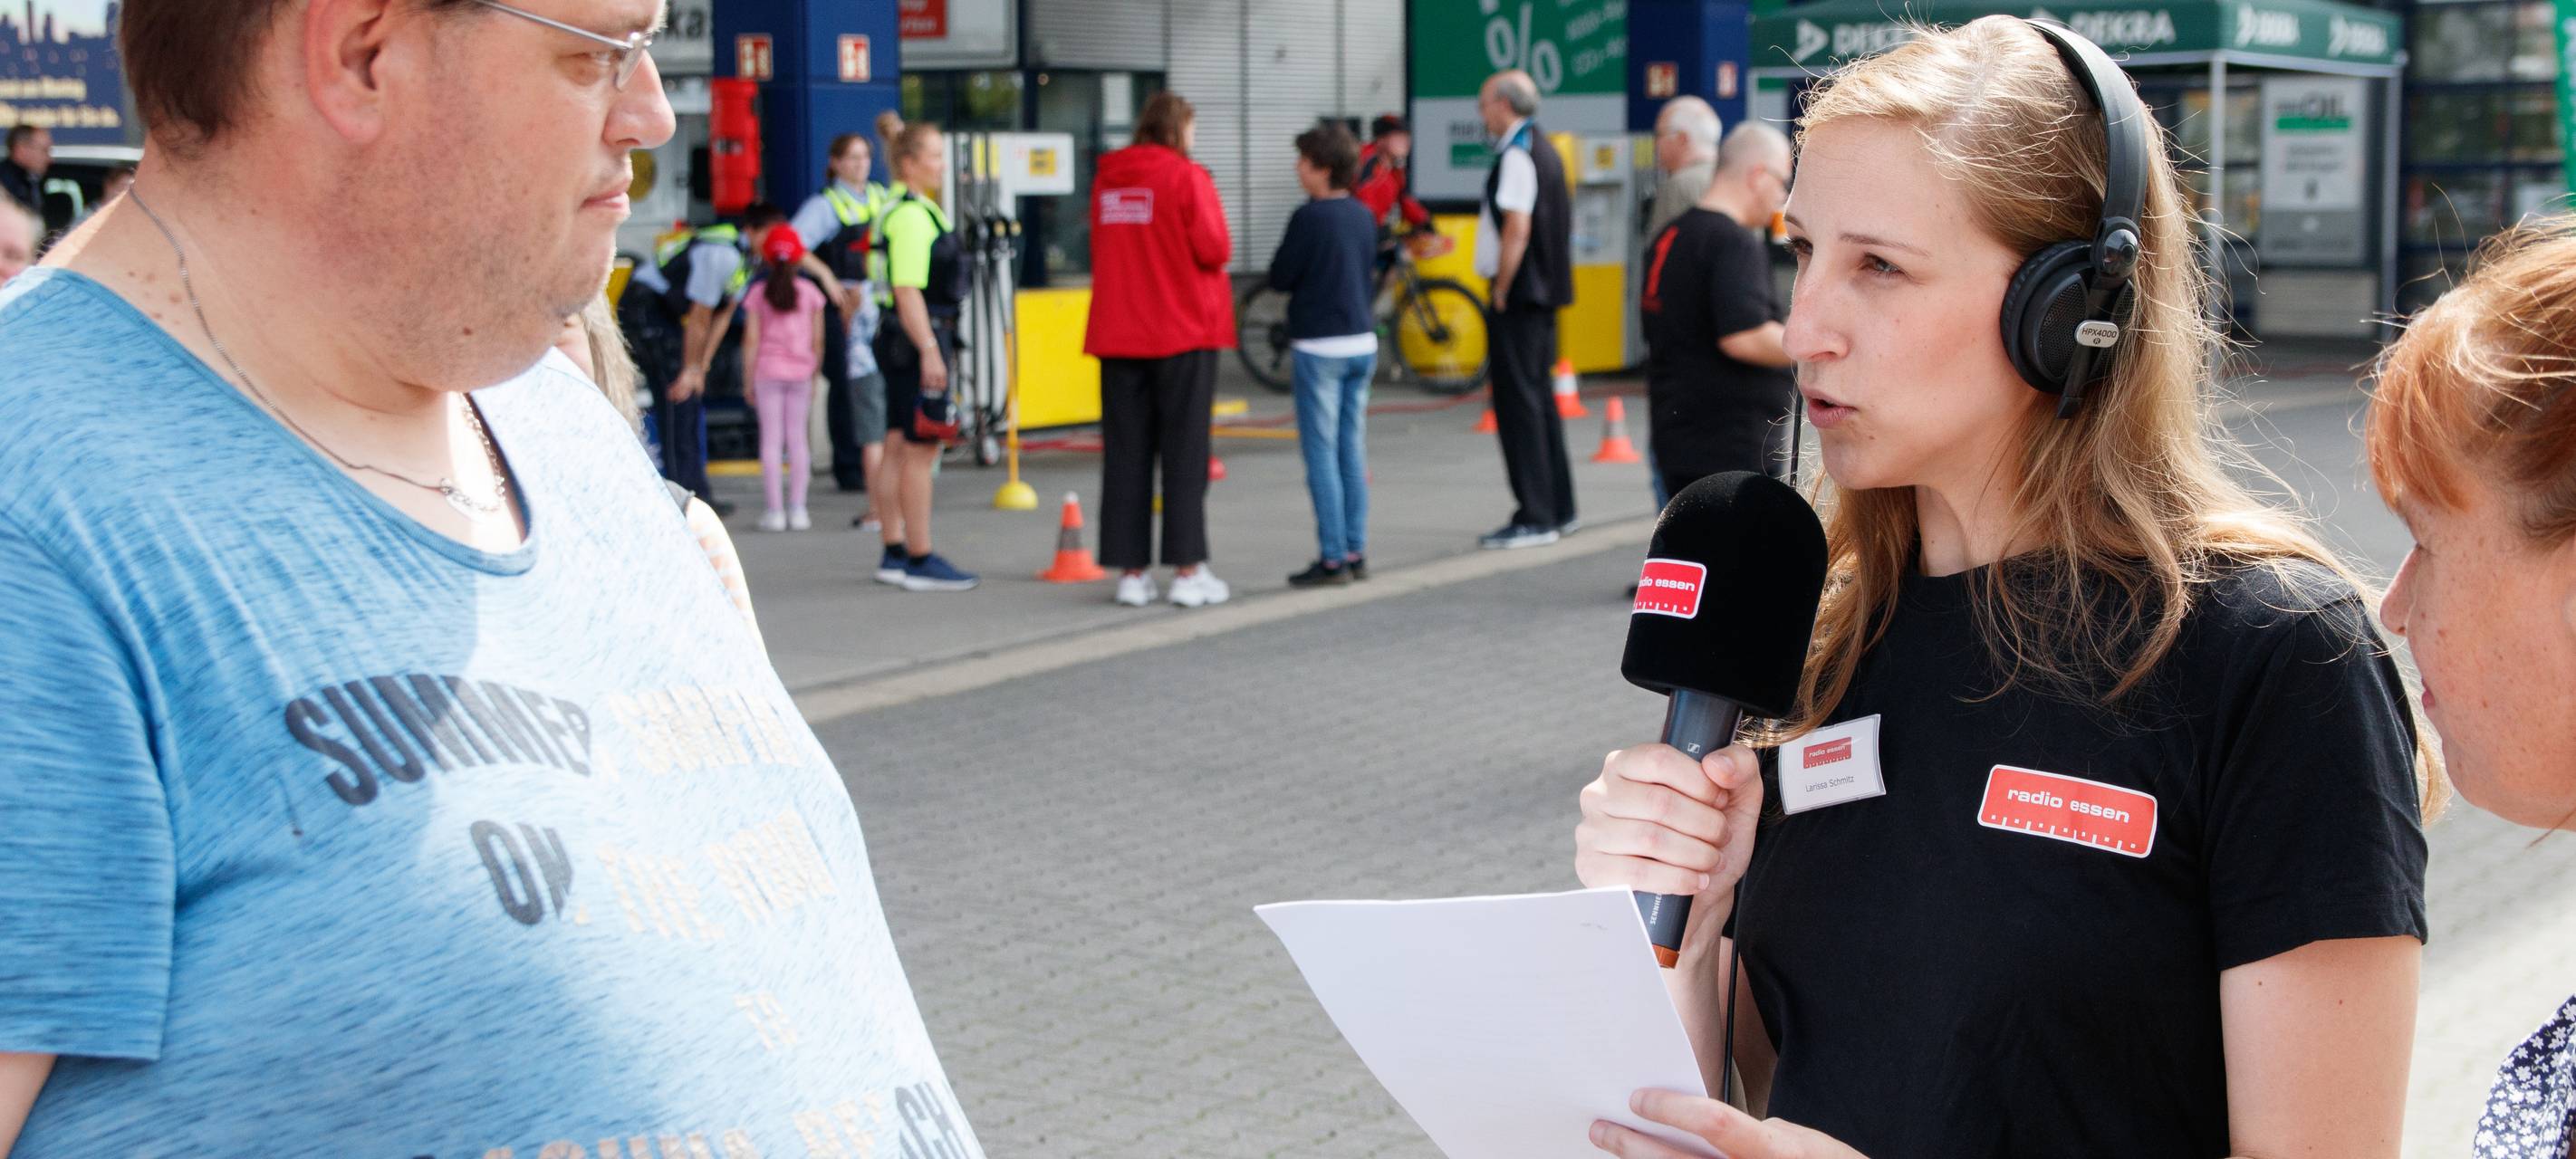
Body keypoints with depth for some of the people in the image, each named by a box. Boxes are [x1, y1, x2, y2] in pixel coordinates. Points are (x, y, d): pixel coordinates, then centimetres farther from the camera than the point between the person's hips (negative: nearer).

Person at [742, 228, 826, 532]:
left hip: (768, 370, -1)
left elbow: (751, 339, -4)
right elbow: (817, 339, 3)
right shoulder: (810, 293, 2)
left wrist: (748, 380, 2)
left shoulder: (759, 294, -1)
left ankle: (775, 510, -1)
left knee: (771, 439, 1)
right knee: (797, 438, 8)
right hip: (800, 370, 1)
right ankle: (797, 508, 5)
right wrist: (814, 376, 13)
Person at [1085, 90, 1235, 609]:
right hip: (1184, 331, -4)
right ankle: (1188, 571, 0)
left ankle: (1130, 571, 6)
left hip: (1118, 334, 4)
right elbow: (1215, 250, -13)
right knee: (1185, 452, 1)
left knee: (1125, 453, 6)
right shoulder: (1187, 177, -8)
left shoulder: (1105, 180, 7)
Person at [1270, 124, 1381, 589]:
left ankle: (1332, 558, -4)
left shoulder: (1310, 218, -14)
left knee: (1321, 453, -3)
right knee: (1353, 451, 11)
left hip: (1320, 348, -7)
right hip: (1362, 342, 7)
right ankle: (1355, 551, 13)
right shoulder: (1364, 216, 7)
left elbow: (1280, 278, -10)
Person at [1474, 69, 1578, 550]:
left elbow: (1516, 230, -22)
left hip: (1518, 296, -10)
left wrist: (1501, 292, -15)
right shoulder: (1545, 149, 16)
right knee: (1539, 397, 16)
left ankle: (1535, 518, -7)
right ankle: (1557, 507, 22)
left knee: (1518, 401, -7)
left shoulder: (1517, 155, -15)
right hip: (1544, 293, 10)